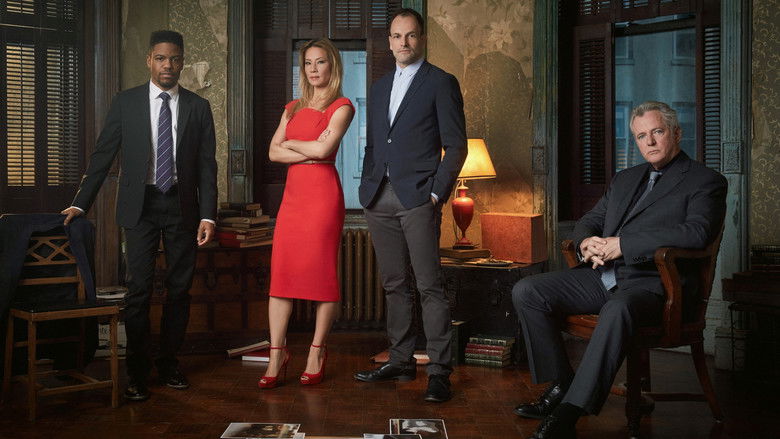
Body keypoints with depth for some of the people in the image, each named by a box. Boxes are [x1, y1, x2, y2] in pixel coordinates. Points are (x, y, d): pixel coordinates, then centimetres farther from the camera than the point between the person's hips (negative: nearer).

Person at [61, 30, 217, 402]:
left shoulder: (198, 107, 5)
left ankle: (168, 363, 21)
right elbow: (102, 156, 4)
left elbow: (207, 165, 4)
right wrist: (81, 203, -3)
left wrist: (208, 215, -3)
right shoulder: (125, 103, 4)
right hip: (140, 204, -1)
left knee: (179, 288, 7)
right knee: (138, 289, -4)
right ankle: (137, 371, 8)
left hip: (182, 205, 1)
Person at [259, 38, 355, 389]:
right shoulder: (293, 108, 19)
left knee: (322, 272, -2)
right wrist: (309, 152, -6)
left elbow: (324, 147, -14)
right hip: (293, 193, 5)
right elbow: (273, 152, 7)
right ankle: (277, 354, 3)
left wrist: (291, 143, 3)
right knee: (280, 271, -1)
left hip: (323, 193, -5)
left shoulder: (341, 107, 2)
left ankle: (317, 351, 11)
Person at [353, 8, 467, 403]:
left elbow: (456, 145, -3)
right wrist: (367, 190, 11)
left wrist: (437, 194, -10)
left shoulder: (441, 83, 2)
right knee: (394, 284, 10)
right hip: (379, 199, 6)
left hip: (417, 198, -6)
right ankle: (401, 361, 19)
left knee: (429, 286, -6)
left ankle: (439, 371, -2)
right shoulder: (379, 88, 20)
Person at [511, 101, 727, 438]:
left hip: (650, 281, -7)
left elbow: (697, 232, -16)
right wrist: (587, 242, -2)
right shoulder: (624, 179, 25)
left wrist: (622, 243, -19)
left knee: (617, 309, -40)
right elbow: (589, 220, 26)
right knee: (526, 291, -10)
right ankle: (560, 386, -4)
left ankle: (570, 412, -35)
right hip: (602, 274, 7)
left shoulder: (705, 181, 3)